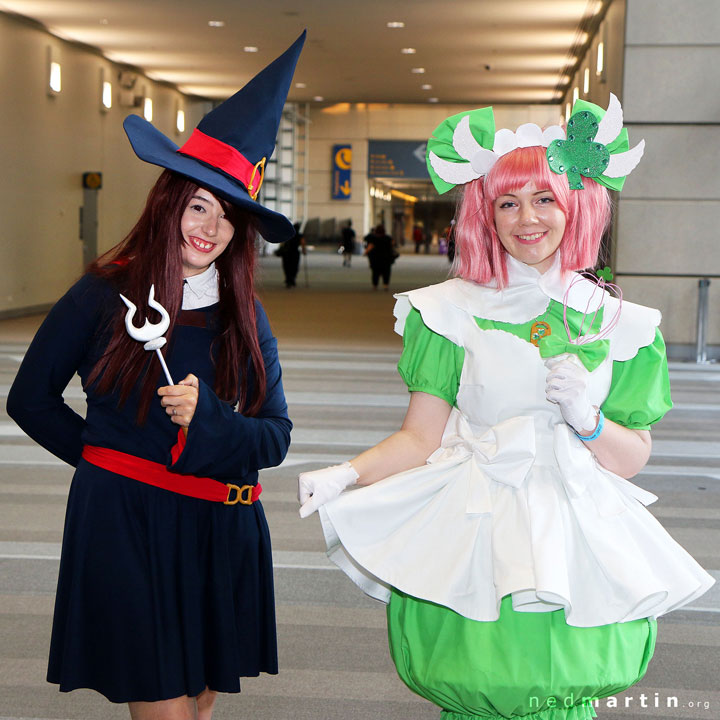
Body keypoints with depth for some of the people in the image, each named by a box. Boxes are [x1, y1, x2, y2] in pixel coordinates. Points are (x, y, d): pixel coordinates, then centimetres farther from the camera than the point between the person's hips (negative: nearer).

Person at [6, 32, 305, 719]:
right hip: (126, 527, -3)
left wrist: (207, 420, -14)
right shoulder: (104, 294, -2)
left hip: (221, 534, 4)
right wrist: (109, 458, 7)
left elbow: (275, 436, 4)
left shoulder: (243, 317, 6)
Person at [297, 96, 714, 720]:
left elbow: (633, 457, 8)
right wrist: (345, 476, -18)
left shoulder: (619, 324, 7)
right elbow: (420, 438, -2)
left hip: (577, 543, 2)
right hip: (470, 532, -1)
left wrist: (587, 419, -11)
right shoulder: (451, 311, 2)